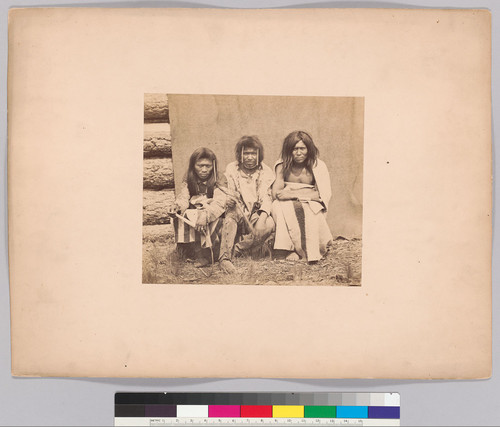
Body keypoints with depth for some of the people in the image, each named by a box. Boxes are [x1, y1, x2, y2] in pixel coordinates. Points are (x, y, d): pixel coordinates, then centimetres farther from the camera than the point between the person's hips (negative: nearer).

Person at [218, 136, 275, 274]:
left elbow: (266, 198, -7)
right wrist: (229, 201, -26)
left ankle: (235, 250, -21)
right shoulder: (231, 169, 4)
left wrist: (262, 217, -27)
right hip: (238, 215, -1)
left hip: (256, 215, 1)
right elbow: (230, 196, 1)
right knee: (232, 212, -34)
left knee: (269, 225, -31)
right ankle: (224, 258, -40)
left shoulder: (265, 172, 2)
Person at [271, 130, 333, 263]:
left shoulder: (318, 166, -2)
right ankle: (294, 248, -26)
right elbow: (275, 193, -9)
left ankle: (312, 251, -18)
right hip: (288, 209, 2)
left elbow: (324, 195, -11)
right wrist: (309, 193, -19)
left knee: (309, 212, -35)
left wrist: (294, 194, -20)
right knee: (278, 206, -31)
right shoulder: (283, 166, 2)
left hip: (312, 207, -1)